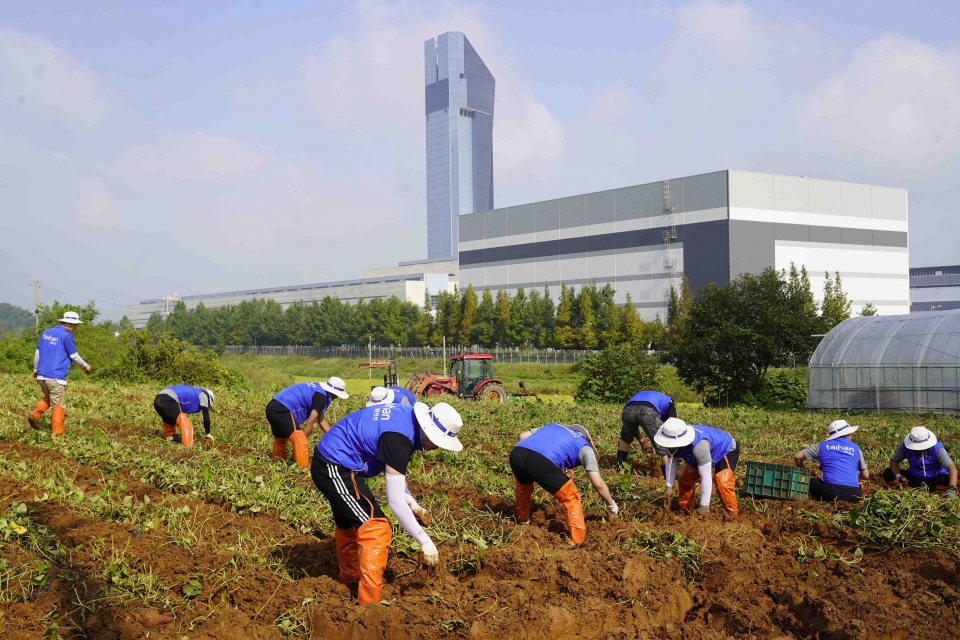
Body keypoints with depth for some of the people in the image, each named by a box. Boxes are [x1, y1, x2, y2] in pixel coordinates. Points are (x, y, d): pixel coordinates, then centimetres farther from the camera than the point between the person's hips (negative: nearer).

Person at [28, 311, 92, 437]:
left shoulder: (46, 332, 10)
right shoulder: (67, 336, -11)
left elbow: (37, 352, 15)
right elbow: (74, 356, -6)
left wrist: (35, 368, 28)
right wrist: (86, 366, 9)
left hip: (41, 375, 7)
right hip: (56, 377, -7)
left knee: (48, 399, 26)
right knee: (59, 406, 1)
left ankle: (35, 414, 4)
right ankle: (56, 433, -1)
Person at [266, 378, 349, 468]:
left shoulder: (318, 390, 21)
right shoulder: (322, 396, -9)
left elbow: (321, 420, 26)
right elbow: (309, 423, -8)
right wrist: (302, 441, 1)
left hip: (272, 408, 11)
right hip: (282, 410, -11)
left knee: (280, 439, 31)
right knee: (300, 441, -8)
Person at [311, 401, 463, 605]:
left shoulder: (405, 418, 1)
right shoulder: (398, 438, -27)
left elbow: (394, 469, 17)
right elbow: (395, 501, -26)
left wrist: (413, 504, 12)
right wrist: (425, 541, -20)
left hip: (330, 462, 10)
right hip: (335, 468, -10)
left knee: (350, 523, 28)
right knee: (375, 527, -11)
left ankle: (350, 576, 50)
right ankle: (370, 602, -7)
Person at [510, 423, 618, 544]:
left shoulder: (552, 426, 40)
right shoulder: (584, 447, 27)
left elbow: (523, 436, 30)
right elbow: (598, 483, 20)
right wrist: (611, 504, 35)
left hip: (516, 453, 5)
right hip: (542, 461, -5)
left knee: (523, 488, 39)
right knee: (571, 499, 18)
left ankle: (523, 523, 53)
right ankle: (577, 543, 16)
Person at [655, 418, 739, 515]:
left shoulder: (699, 445, -47)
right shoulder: (673, 442, -26)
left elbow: (706, 477, -42)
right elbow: (671, 461, -6)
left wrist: (704, 505, -38)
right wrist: (669, 486, -10)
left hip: (727, 450, -7)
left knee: (723, 483, -27)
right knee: (685, 478, 2)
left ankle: (732, 515, -11)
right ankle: (685, 510, 19)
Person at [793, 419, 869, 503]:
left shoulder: (822, 445, 14)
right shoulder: (855, 448, 18)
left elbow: (797, 456, 14)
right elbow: (866, 476, 21)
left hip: (830, 491, -2)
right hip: (852, 495, 2)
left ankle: (824, 502, -1)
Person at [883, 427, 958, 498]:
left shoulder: (937, 449, -26)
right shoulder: (905, 446, -17)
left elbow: (952, 468, -33)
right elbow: (894, 461, -5)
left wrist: (952, 489, -48)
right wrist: (898, 476, -25)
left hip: (934, 480, -3)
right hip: (914, 479, 3)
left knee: (945, 480, -39)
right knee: (888, 474, -18)